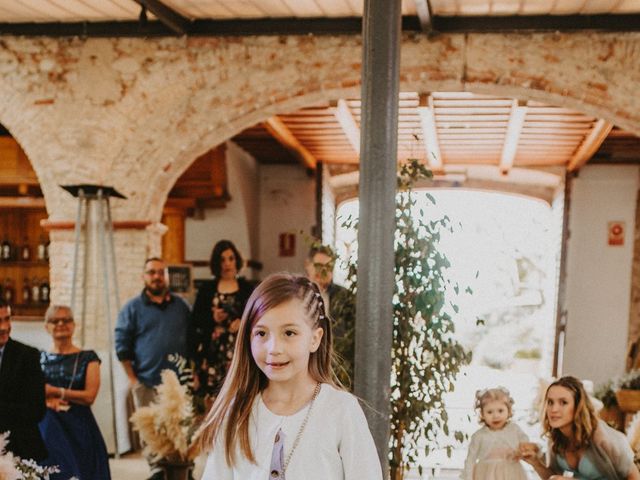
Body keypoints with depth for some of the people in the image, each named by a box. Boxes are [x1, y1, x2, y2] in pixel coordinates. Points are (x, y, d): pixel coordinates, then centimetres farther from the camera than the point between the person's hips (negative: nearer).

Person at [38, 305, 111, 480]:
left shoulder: (88, 358, 2)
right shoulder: (39, 358, 10)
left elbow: (90, 396, -7)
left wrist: (55, 391, -9)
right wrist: (47, 401, -15)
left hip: (78, 428, -2)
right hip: (45, 428, 2)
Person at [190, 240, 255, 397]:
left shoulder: (247, 287, 9)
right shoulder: (207, 289, 9)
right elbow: (195, 320, 6)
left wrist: (244, 322, -12)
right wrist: (212, 319, -11)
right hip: (213, 352, 0)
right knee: (212, 395, -6)